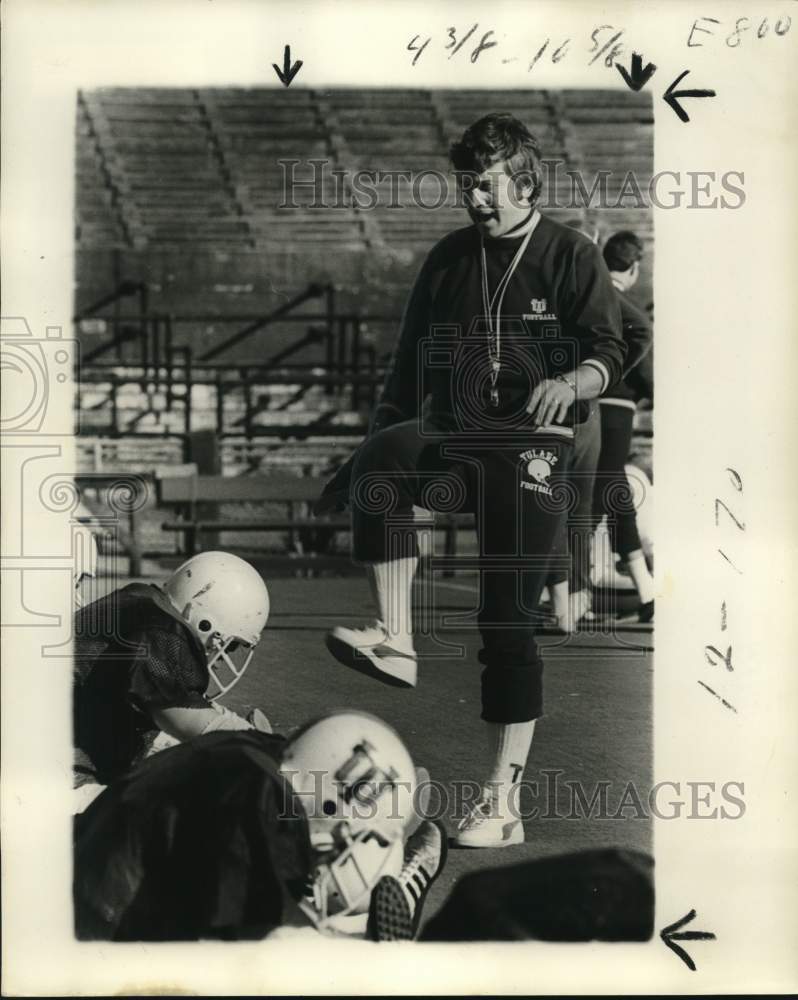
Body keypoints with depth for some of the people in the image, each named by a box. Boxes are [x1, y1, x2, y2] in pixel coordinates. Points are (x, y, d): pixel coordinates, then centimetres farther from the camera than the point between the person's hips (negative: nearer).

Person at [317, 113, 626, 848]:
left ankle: (501, 803, 0)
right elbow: (410, 367, 19)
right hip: (453, 436, 4)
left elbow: (609, 351, -5)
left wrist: (569, 382, -29)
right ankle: (395, 640, -35)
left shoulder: (571, 257, 4)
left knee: (509, 621, -6)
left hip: (532, 443, -4)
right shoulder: (449, 259, 16)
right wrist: (363, 461, 14)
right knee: (383, 457, -32)